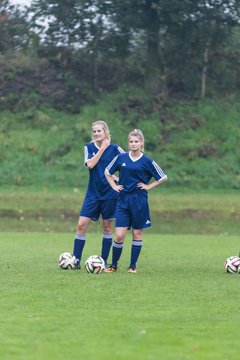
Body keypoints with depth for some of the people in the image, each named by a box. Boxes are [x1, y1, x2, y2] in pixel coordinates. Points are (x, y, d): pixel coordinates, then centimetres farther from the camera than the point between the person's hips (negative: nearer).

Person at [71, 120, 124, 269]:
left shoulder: (114, 148, -3)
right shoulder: (89, 147, 2)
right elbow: (90, 164, -15)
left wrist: (119, 178, -6)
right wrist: (102, 148, -15)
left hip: (110, 193, -2)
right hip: (93, 193, 2)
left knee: (107, 226, 5)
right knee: (81, 224, -7)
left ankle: (104, 261, 12)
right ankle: (76, 259, -3)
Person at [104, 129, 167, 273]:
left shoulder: (147, 161, -2)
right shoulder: (121, 158, 4)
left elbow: (163, 178, 5)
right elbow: (107, 172, 19)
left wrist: (148, 186, -1)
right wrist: (114, 186, 8)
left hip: (139, 201, -1)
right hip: (123, 200, 1)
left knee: (137, 233, 5)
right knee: (119, 235, -6)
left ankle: (133, 266, 14)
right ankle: (114, 265, 7)